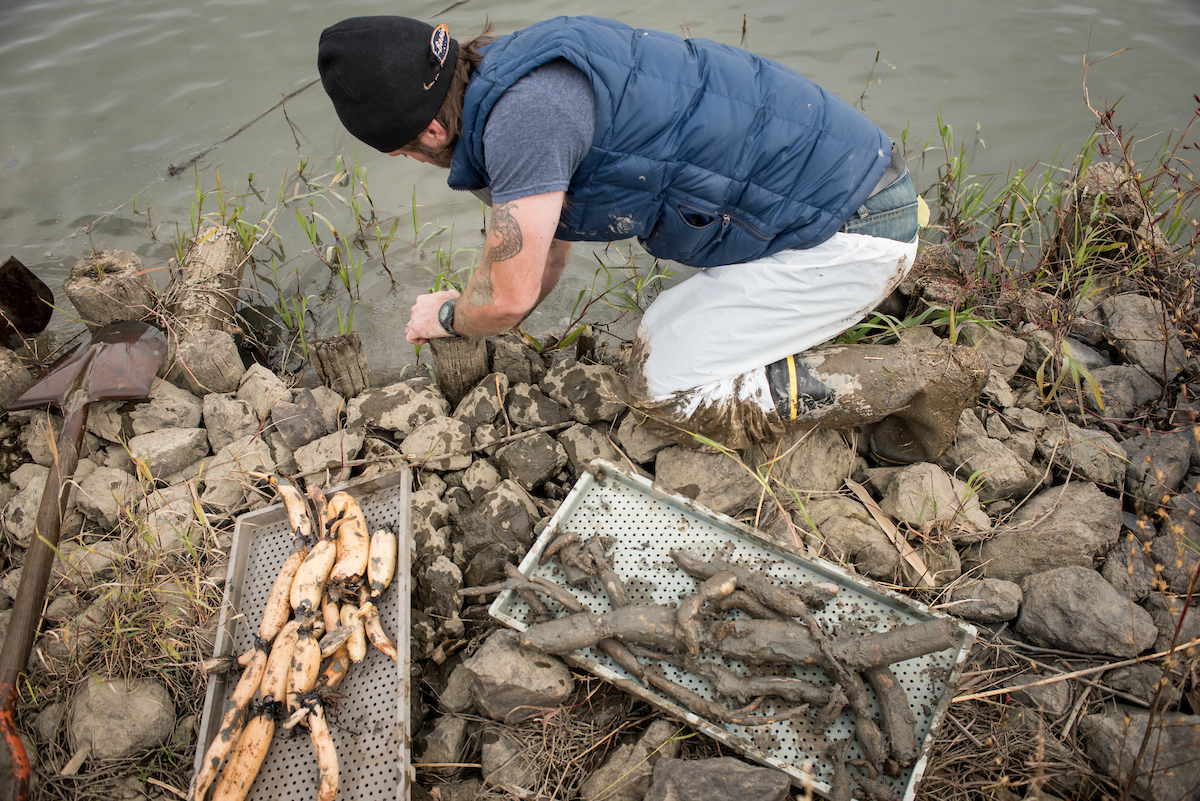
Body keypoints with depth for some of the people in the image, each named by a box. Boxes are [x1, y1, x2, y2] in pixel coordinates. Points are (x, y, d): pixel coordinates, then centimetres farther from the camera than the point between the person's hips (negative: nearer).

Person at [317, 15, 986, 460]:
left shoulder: (524, 113, -24)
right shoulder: (522, 74, 10)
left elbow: (509, 297, -14)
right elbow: (550, 246, 23)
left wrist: (446, 318, 9)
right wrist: (480, 328, 34)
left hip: (852, 228, -9)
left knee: (666, 390, -6)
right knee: (658, 341, 16)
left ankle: (916, 380, -2)